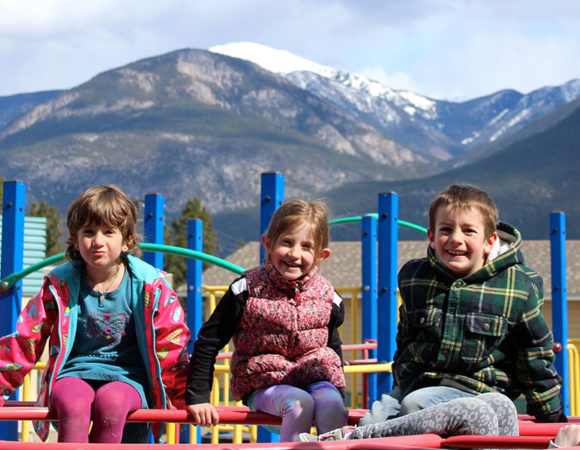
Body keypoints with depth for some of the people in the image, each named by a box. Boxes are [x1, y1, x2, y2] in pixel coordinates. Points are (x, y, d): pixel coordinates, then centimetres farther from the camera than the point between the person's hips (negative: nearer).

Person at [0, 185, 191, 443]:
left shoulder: (148, 284, -1)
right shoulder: (60, 284, 2)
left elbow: (172, 345, 3)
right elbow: (25, 341, 6)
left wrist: (191, 398, 1)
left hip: (127, 378, -1)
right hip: (74, 374, 1)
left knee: (110, 401, -35)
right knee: (74, 405, -34)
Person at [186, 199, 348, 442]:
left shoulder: (326, 296, 4)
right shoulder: (247, 289, -8)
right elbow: (208, 342, -4)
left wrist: (339, 400, 16)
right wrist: (197, 397, -7)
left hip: (315, 378, 3)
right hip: (262, 384, -3)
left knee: (330, 403, -30)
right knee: (299, 404, -33)